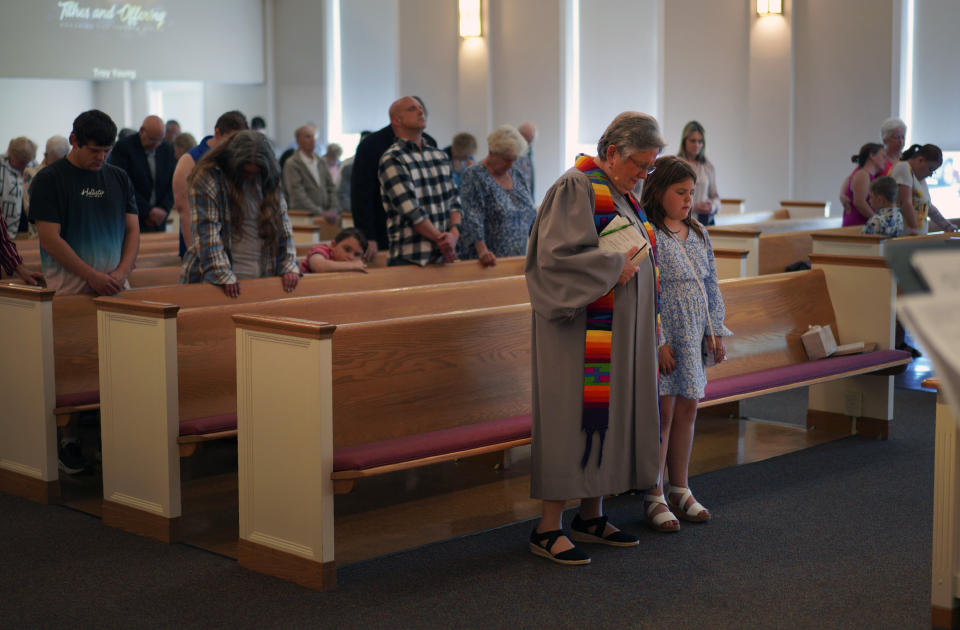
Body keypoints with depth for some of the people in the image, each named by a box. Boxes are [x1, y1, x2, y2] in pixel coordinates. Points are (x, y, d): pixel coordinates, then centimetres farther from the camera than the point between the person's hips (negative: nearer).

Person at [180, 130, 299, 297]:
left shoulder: (266, 180, 8)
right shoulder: (207, 178, -9)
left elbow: (283, 223, 12)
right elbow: (207, 232, -14)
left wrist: (289, 265, 2)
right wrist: (223, 276, -20)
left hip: (263, 275, 4)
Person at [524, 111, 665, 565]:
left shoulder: (623, 194, 16)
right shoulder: (575, 188, -12)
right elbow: (557, 255, -21)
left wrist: (636, 262, 5)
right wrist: (613, 267, -17)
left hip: (620, 332, 9)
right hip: (584, 329, -9)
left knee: (612, 415, 10)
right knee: (573, 419, -6)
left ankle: (591, 517, 20)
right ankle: (548, 528, 0)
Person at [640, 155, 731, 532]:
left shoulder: (698, 234, 12)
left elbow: (711, 285, 18)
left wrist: (715, 331, 12)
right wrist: (658, 341, -17)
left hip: (692, 337, 7)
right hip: (660, 337, -7)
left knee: (686, 409, 11)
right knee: (662, 412, -4)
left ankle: (680, 490, 23)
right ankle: (654, 498, 7)